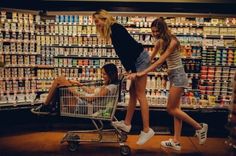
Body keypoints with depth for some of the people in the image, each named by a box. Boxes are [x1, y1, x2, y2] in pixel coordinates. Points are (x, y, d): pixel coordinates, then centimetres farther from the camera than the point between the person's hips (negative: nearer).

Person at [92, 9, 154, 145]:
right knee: (132, 93, 11)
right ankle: (127, 123, 21)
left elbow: (127, 48, -21)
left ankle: (147, 130, 0)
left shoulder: (116, 28, -13)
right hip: (136, 61, 10)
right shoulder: (112, 31, 16)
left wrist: (131, 69, -22)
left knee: (140, 95, -7)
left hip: (140, 59, -10)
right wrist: (127, 69, 14)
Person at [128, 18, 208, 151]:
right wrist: (138, 70, -2)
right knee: (175, 109, 8)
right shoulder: (160, 42, 8)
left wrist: (143, 73, -27)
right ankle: (176, 142, 16)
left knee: (171, 109, -3)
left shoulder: (172, 41, -17)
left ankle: (199, 127, 13)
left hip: (178, 75, -8)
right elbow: (151, 58, 8)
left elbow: (160, 61, -24)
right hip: (172, 75, 9)